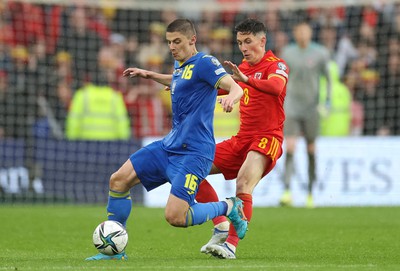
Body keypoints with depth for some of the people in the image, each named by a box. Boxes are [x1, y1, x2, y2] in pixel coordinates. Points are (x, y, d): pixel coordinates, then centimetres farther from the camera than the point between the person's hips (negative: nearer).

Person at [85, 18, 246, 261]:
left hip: (193, 152, -9)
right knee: (119, 179, 3)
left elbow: (236, 88, -25)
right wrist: (149, 75, 38)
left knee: (175, 217, -19)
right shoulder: (180, 65, 14)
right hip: (169, 146, 9)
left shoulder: (204, 62, -12)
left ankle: (229, 207, 6)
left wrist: (230, 98, -47)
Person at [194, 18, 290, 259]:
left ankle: (231, 245, -35)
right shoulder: (243, 67, 15)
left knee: (243, 183, -31)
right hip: (242, 138, 8)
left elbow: (276, 87, -32)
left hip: (267, 139, -8)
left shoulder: (276, 65, -9)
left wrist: (246, 79, -48)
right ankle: (222, 227, 0)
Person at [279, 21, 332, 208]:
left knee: (311, 150, 6)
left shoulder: (320, 53, -1)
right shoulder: (287, 53, 4)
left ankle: (310, 193, 18)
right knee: (290, 147, -14)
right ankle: (287, 191, -18)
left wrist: (327, 102, -3)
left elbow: (328, 78, 6)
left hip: (311, 108, 0)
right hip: (291, 107, 0)